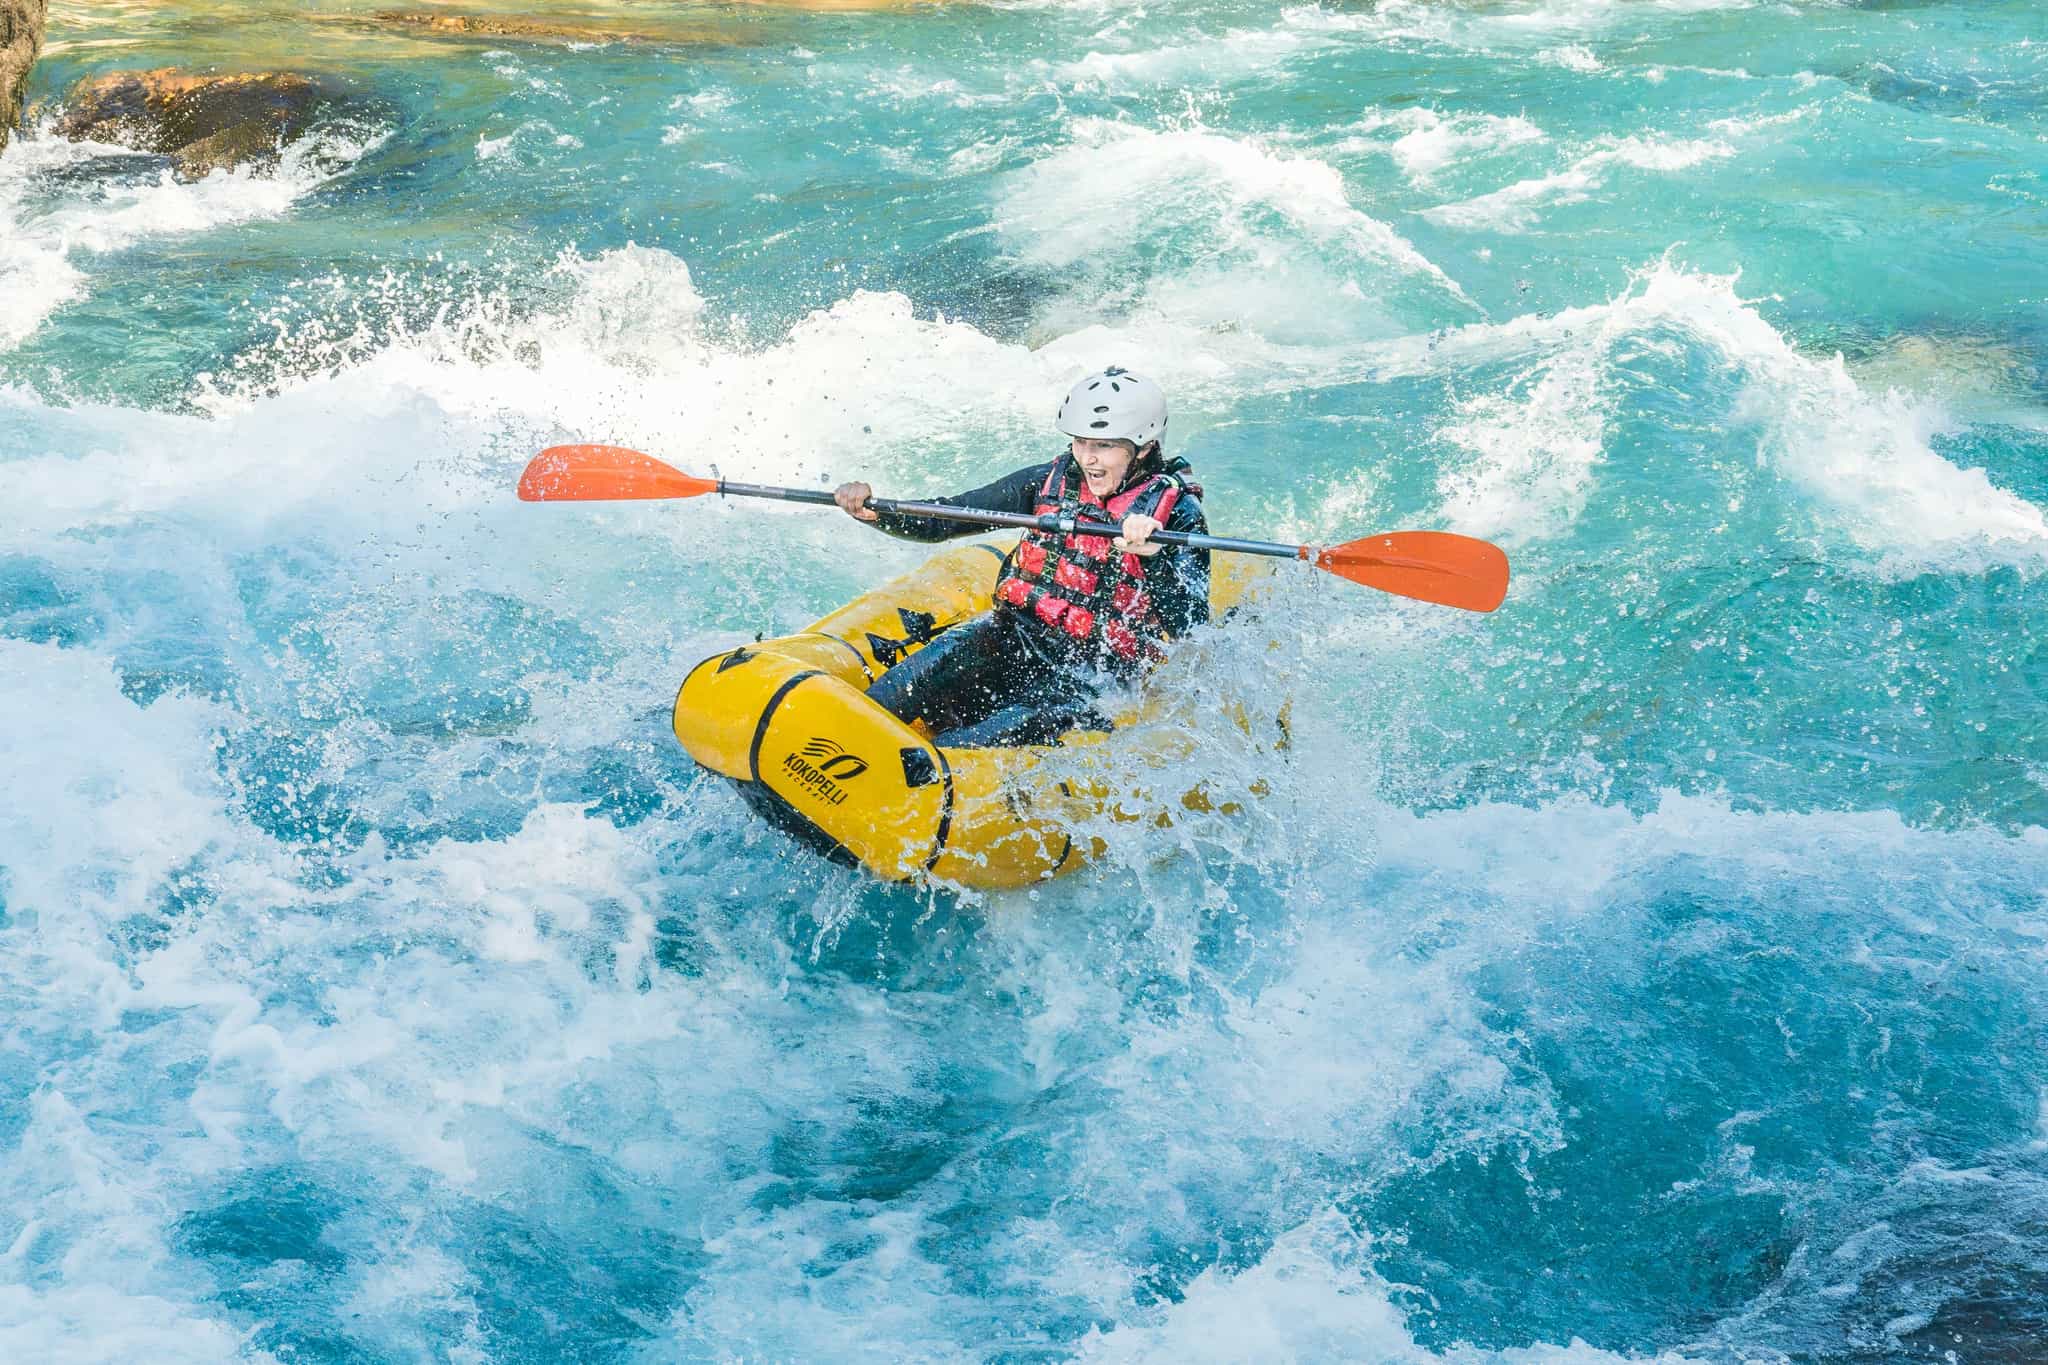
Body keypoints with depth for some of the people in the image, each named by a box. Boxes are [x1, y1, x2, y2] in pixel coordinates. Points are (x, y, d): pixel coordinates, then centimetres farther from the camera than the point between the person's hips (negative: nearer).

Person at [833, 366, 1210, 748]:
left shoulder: (1177, 512, -6)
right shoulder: (1051, 480, 5)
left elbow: (1189, 626, -17)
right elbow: (943, 519, 4)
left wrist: (1152, 556, -34)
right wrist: (874, 512, -13)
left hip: (1091, 676, -4)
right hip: (1015, 638, 4)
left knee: (1026, 722, -31)